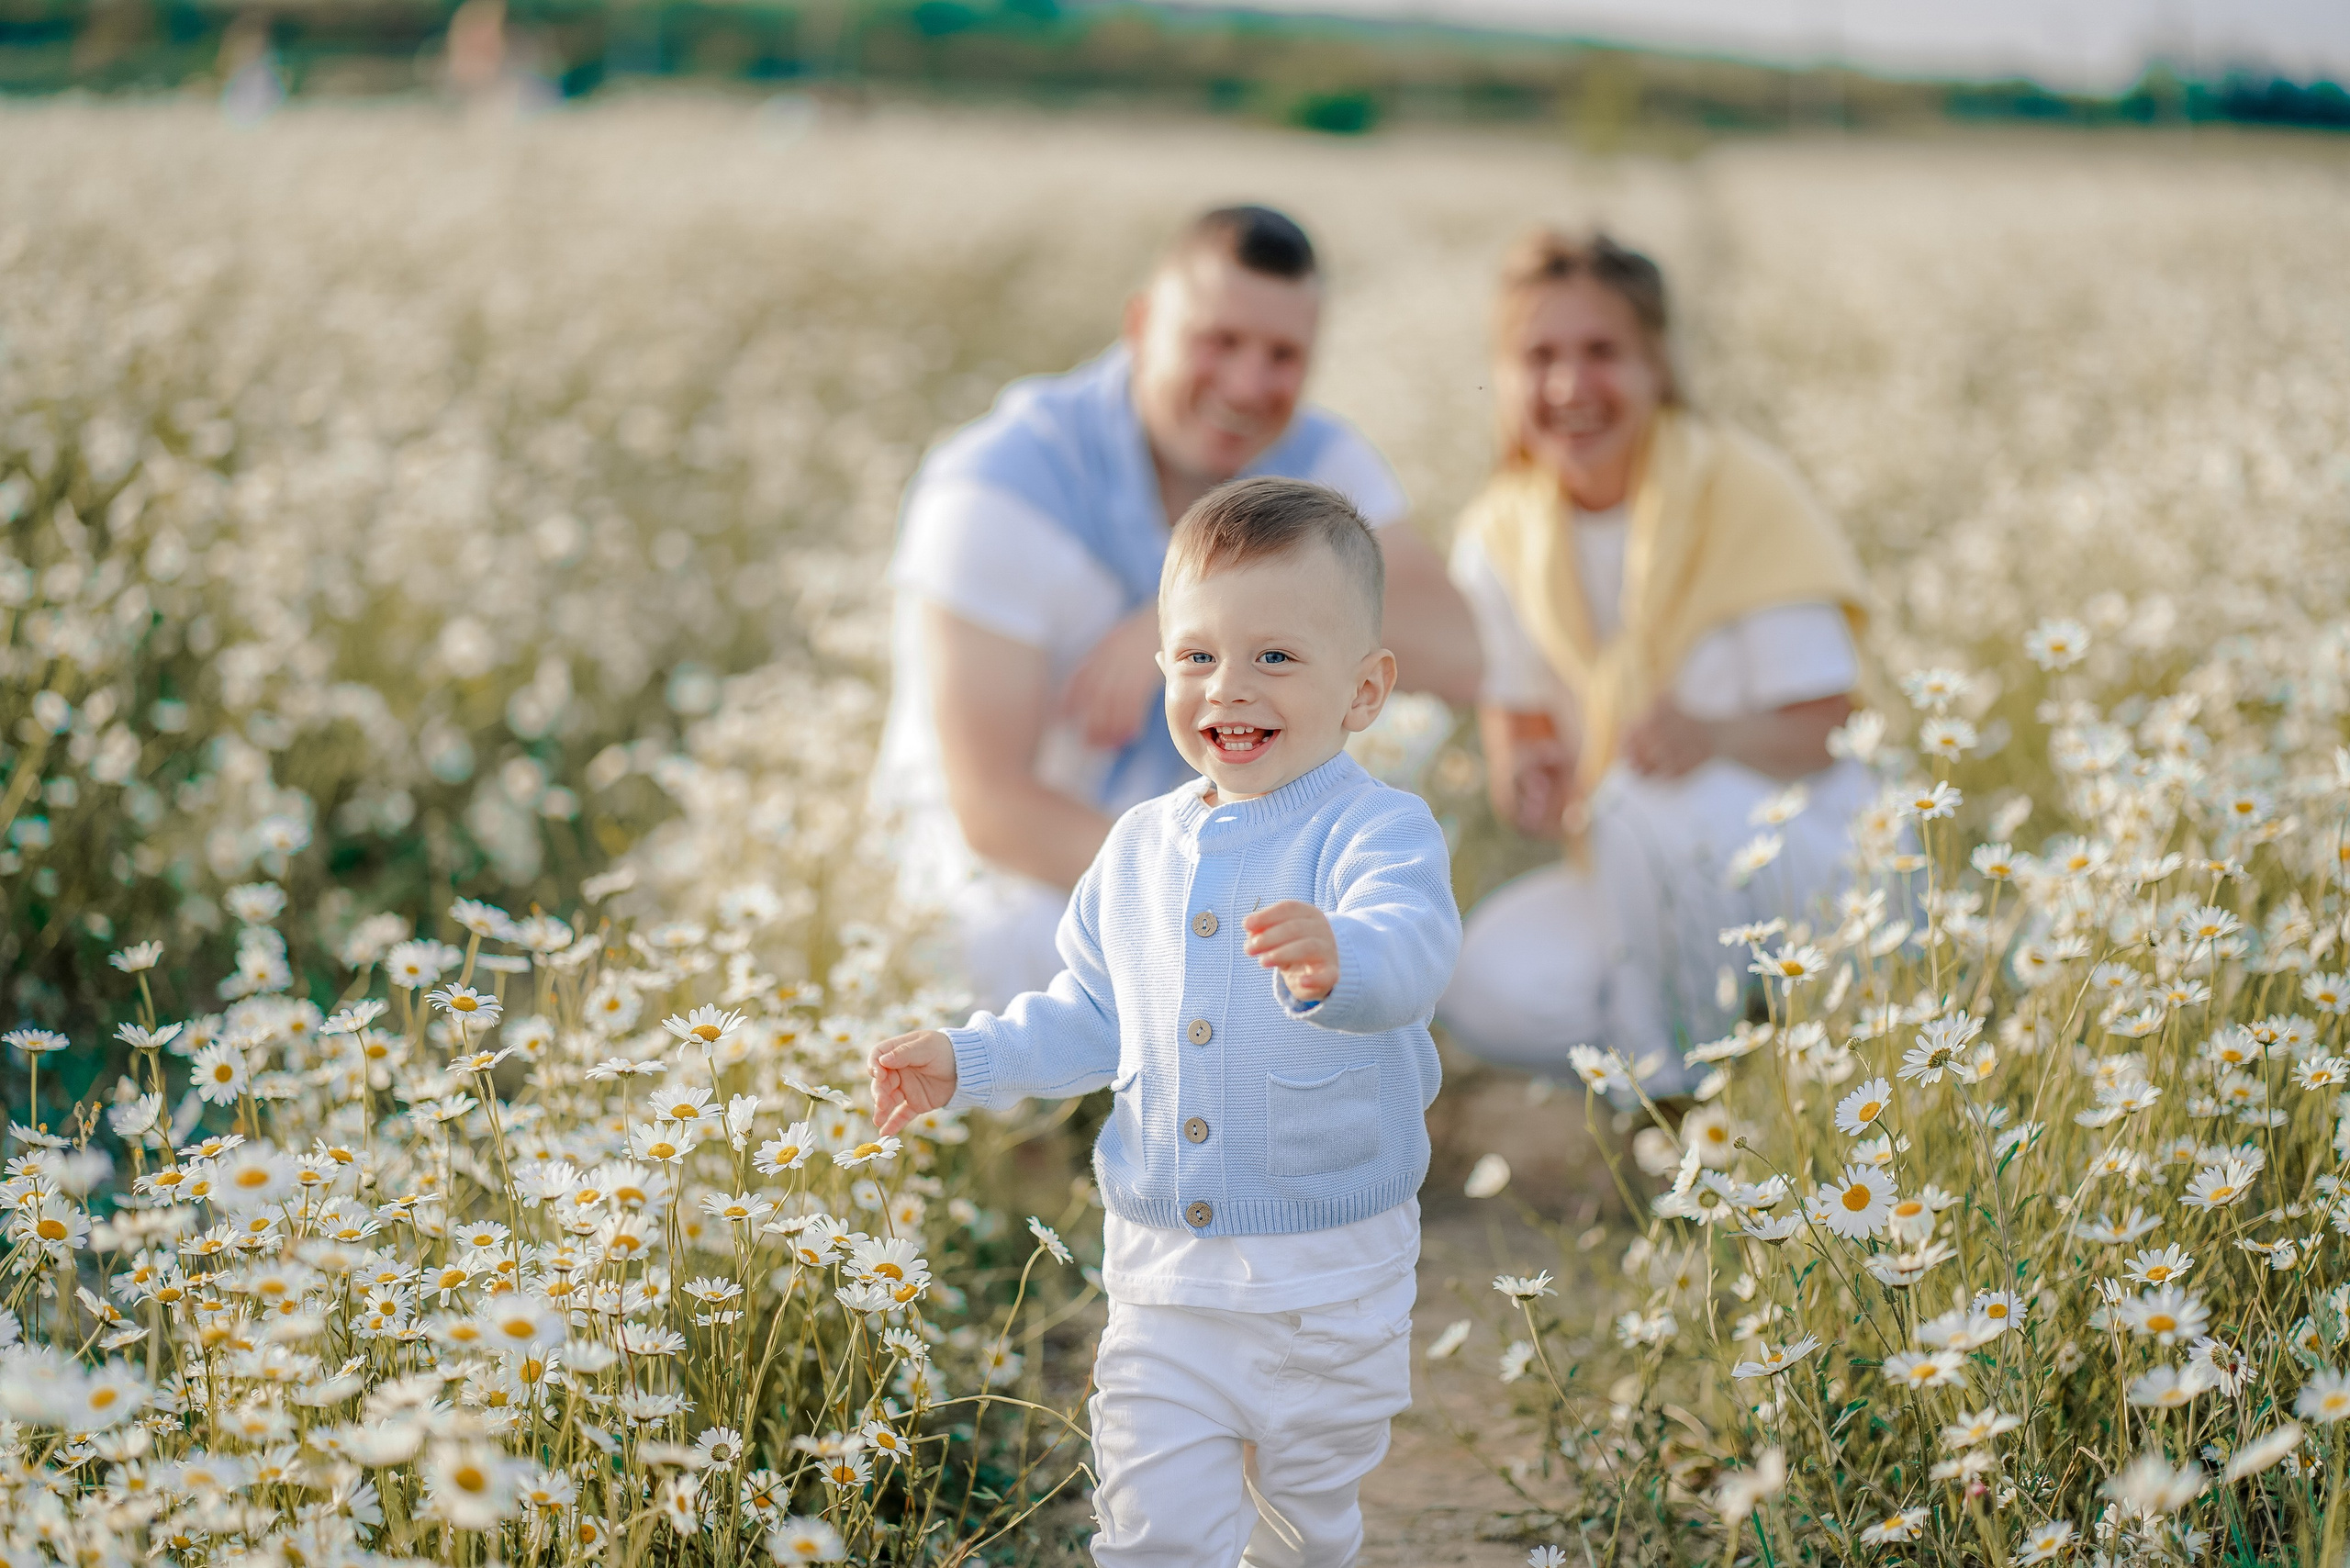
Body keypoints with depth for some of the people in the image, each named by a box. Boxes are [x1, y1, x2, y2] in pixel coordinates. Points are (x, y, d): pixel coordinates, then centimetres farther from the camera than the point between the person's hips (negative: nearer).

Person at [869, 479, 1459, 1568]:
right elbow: (1092, 1018, 17)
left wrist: (1337, 960, -57)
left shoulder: (1375, 828, -14)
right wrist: (968, 1061, 6)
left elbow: (1412, 947, -35)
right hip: (1163, 1274, 3)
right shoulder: (1140, 848, 4)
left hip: (1329, 1284, -3)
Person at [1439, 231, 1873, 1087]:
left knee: (1650, 799, -37)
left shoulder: (1745, 493, -13)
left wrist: (1715, 735, -38)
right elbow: (1515, 714, 5)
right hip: (1627, 865, 5)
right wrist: (1523, 779, -21)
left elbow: (1822, 729, -14)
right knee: (1490, 991, -24)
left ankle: (1673, 1095, -15)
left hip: (1805, 853, -4)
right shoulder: (1498, 535, -1)